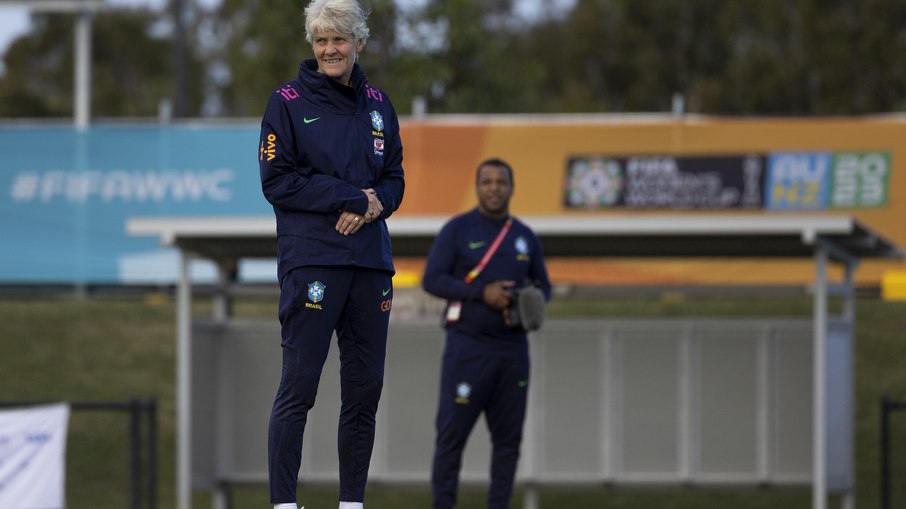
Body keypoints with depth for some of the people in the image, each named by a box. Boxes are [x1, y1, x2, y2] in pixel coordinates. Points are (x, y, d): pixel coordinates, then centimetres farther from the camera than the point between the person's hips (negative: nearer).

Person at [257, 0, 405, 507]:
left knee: (365, 388, 6)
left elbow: (395, 179, 16)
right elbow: (277, 180, -7)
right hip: (310, 260, -5)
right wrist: (353, 196, -13)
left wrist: (375, 204, -7)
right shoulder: (289, 101, -1)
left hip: (371, 263, 5)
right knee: (299, 385, -8)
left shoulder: (377, 104, 14)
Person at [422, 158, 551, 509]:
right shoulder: (457, 230, -1)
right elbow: (432, 279, -7)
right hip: (468, 346, -4)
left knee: (508, 435, 3)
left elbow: (543, 285, 18)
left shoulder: (525, 237, 12)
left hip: (512, 347, 4)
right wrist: (481, 293, -17)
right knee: (452, 431, -6)